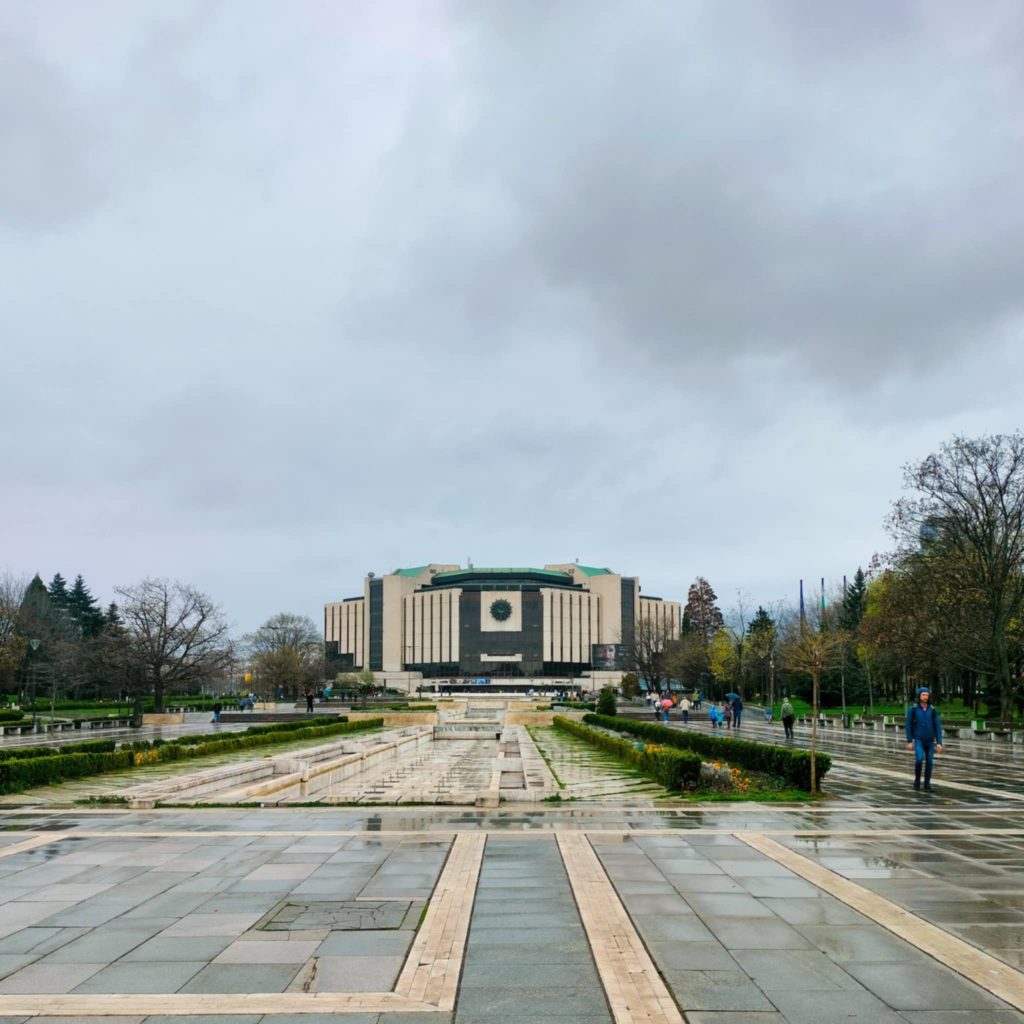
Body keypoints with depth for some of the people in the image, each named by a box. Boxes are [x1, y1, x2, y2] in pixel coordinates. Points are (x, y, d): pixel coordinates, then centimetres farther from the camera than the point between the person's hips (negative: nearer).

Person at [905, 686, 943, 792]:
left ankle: (927, 785, 16)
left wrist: (939, 743, -11)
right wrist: (909, 741, -7)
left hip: (930, 741, 2)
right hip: (918, 740, -2)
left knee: (929, 762, 3)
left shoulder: (933, 710, -3)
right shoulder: (912, 709, -7)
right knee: (919, 759, -21)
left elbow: (938, 727, -3)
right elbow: (909, 725, -4)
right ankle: (917, 778, 3)